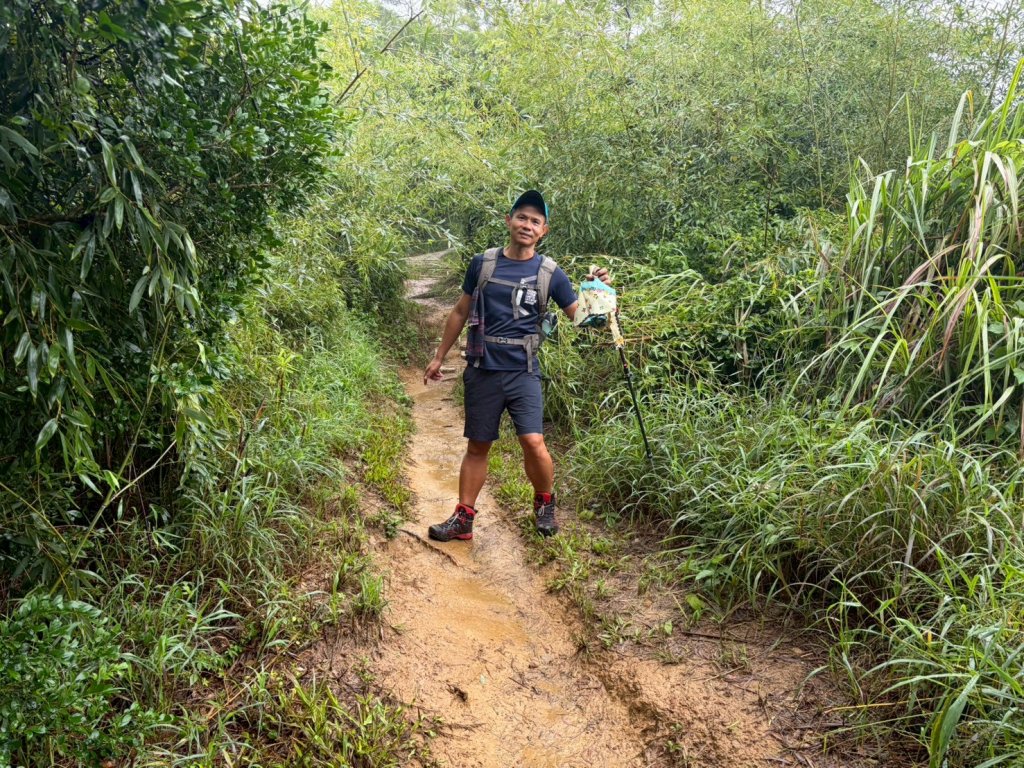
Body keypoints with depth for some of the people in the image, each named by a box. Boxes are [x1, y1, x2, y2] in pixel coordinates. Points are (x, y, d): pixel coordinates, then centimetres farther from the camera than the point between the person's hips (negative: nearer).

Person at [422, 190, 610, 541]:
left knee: (533, 442, -14)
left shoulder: (549, 272, 0)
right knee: (477, 446, 8)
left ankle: (545, 503, 14)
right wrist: (439, 357, 15)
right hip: (481, 371, 2)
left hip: (523, 372, -1)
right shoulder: (482, 263, 3)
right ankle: (463, 518, 20)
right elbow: (460, 312, 13)